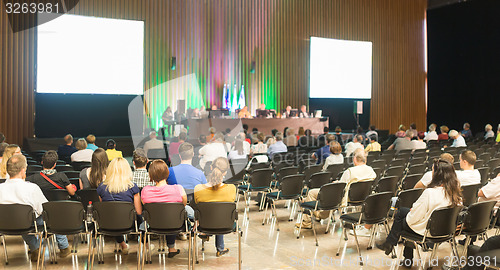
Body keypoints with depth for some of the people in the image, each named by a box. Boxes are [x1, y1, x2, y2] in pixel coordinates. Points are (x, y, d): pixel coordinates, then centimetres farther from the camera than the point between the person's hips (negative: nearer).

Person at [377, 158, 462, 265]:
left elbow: (414, 217, -22)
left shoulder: (430, 192, -30)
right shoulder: (456, 192, -9)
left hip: (426, 230, -6)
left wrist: (411, 210, 0)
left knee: (400, 212, 16)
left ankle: (389, 244, 31)